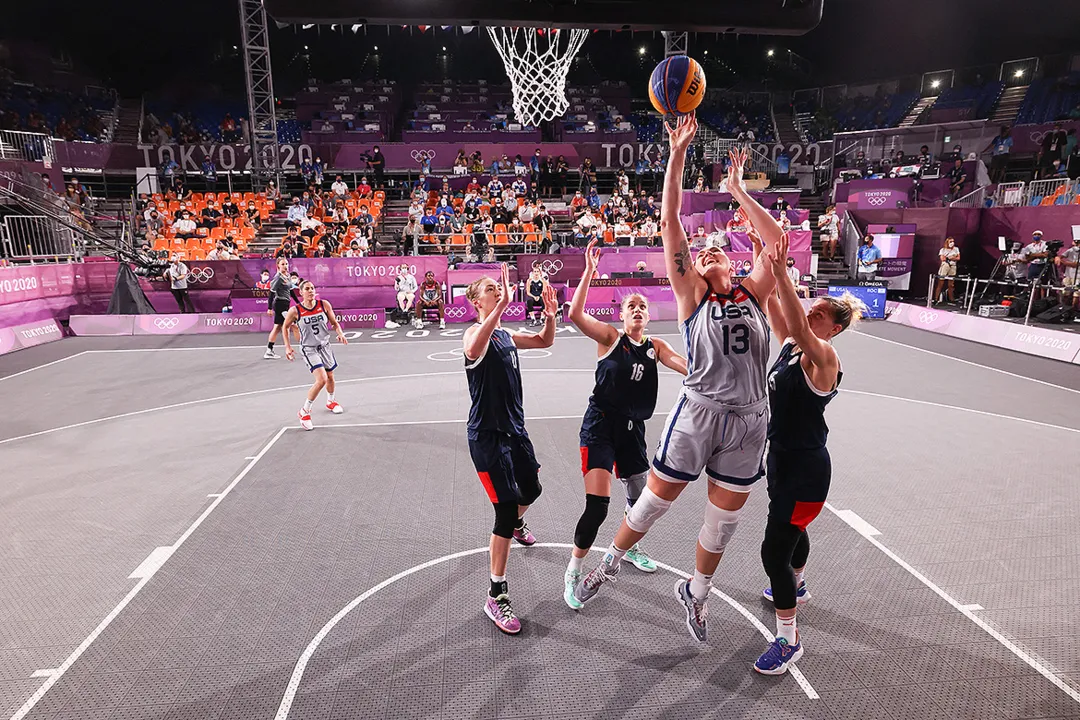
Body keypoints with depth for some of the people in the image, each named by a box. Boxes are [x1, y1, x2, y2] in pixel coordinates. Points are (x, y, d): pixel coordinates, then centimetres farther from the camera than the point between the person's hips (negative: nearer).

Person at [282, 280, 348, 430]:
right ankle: (304, 412, -3)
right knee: (321, 380, -20)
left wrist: (340, 333, -17)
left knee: (330, 377, 20)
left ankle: (330, 402, 50)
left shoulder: (324, 305, -8)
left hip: (325, 346, 4)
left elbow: (335, 323, 3)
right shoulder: (295, 311, -14)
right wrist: (288, 347, -2)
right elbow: (285, 327, 3)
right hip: (309, 349, -4)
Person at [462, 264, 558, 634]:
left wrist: (550, 314, -2)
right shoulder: (476, 332, -16)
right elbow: (473, 349, -42)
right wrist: (502, 305, -48)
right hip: (488, 436, -8)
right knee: (506, 510, -10)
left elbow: (545, 341, 19)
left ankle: (516, 524, 61)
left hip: (515, 429, 9)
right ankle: (496, 596, 3)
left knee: (531, 490, 25)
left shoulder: (506, 336, 10)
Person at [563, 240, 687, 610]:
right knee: (597, 504, -14)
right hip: (600, 425, -5)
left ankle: (629, 547, 48)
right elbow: (575, 314, -18)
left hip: (633, 429, 6)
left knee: (640, 497, 19)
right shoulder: (610, 337, -3)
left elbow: (687, 366, -2)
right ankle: (573, 572, 4)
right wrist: (589, 271, -22)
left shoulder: (655, 346, 9)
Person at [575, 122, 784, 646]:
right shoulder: (692, 295, 2)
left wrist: (738, 189, 9)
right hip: (699, 411, -3)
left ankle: (695, 593, 38)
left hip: (749, 417, 3)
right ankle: (610, 563, 34)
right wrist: (677, 154, -7)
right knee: (657, 498, 9)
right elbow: (670, 225, -5)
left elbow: (776, 241, 5)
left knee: (724, 518, 14)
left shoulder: (754, 293, 12)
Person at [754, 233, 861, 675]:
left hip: (806, 468, -9)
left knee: (774, 550, -6)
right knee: (791, 530, 30)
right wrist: (763, 263, -15)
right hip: (782, 457, 9)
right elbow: (772, 306, -4)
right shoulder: (790, 345, 1)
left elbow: (797, 325, -39)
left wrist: (781, 274, -45)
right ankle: (795, 587, 56)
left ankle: (788, 641, 9)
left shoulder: (823, 357, -20)